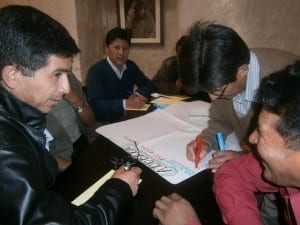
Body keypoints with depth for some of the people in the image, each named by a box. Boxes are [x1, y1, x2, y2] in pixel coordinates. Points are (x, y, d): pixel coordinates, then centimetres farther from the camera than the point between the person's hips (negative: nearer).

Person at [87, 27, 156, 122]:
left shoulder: (131, 66, 4)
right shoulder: (96, 71, -15)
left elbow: (149, 85, 11)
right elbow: (94, 104, -25)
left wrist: (137, 94, -9)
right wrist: (125, 104, -31)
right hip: (105, 122, -6)